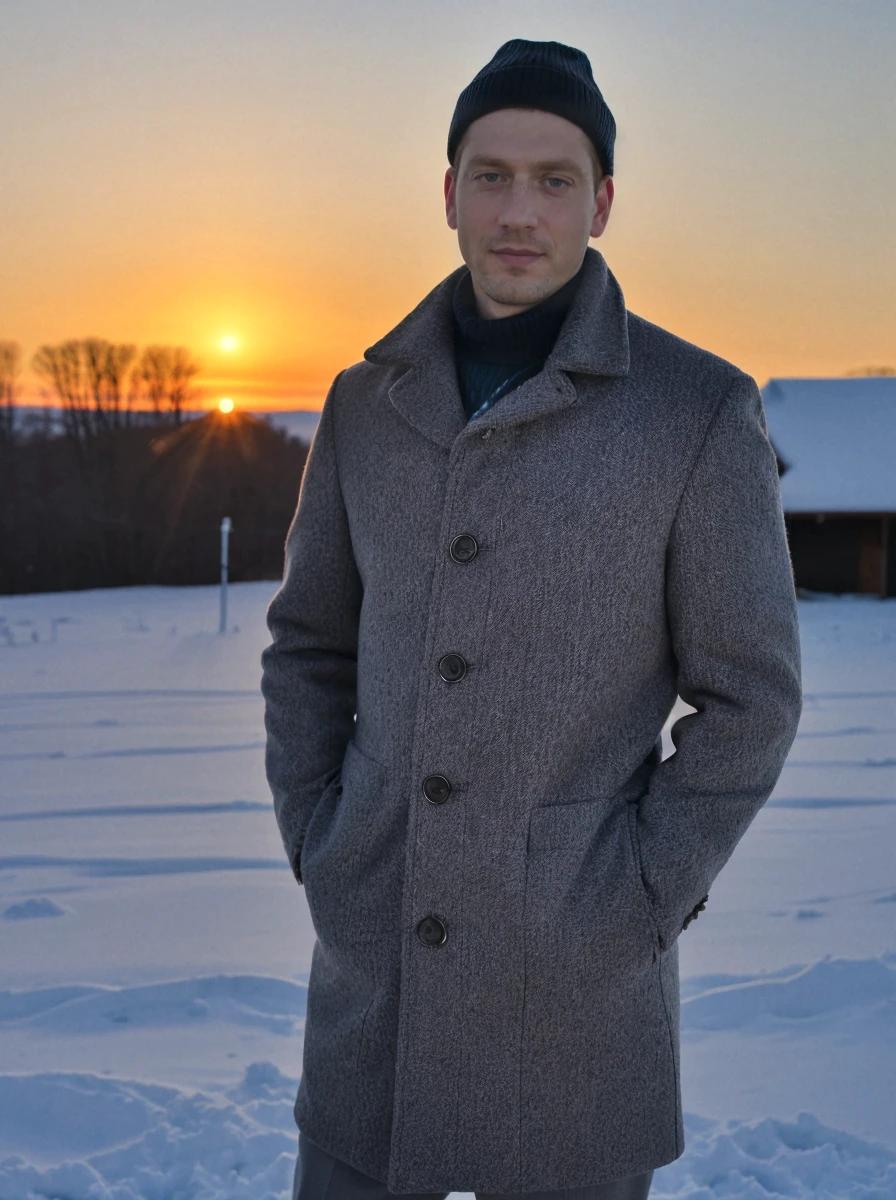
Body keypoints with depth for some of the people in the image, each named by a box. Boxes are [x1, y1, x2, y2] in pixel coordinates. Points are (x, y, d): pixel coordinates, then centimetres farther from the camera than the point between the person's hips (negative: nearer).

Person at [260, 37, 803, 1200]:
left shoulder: (701, 409, -10)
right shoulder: (372, 400, 3)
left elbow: (747, 695, -7)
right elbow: (311, 644, 12)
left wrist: (635, 911, -11)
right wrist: (316, 853, 1)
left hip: (574, 960, -3)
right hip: (383, 945, 4)